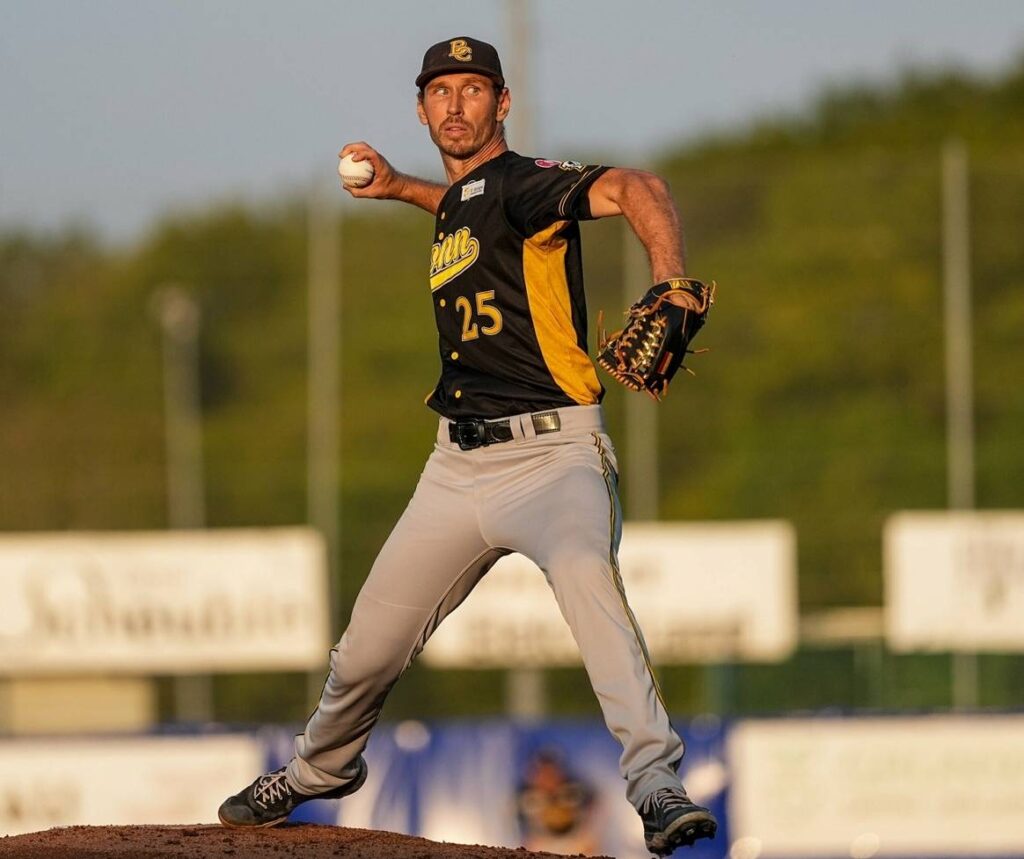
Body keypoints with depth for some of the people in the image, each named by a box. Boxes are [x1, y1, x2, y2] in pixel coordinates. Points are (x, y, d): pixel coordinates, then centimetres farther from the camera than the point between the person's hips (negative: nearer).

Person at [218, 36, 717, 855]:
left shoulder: (522, 182, -10)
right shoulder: (457, 201, 15)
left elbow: (636, 190, -28)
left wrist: (671, 292, -43)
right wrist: (400, 189, 33)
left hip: (554, 455, -8)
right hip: (461, 463, 8)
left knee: (587, 580, -35)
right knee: (370, 642, 13)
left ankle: (657, 782, -39)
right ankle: (319, 770, 40)